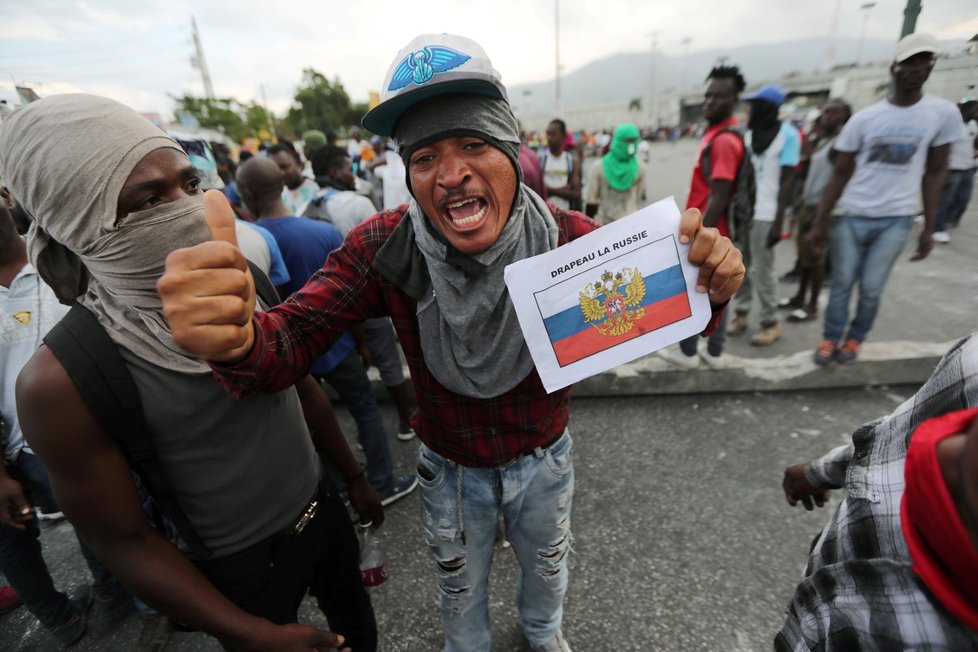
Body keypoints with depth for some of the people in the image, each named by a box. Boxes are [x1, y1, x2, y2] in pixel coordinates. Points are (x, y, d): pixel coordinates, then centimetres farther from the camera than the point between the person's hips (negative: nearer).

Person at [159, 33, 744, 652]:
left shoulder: (569, 238, -23)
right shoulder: (384, 247, -24)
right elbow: (294, 338, -28)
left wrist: (705, 289, -41)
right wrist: (238, 340, -52)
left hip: (545, 459, 2)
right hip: (450, 469, 0)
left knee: (547, 566, 33)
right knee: (460, 587, 29)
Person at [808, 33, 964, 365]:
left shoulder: (944, 113, 1)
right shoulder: (864, 118, -1)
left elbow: (935, 172, 6)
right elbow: (840, 173, 1)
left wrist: (929, 228, 2)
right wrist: (819, 223, -3)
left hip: (896, 220, 0)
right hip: (851, 217, 0)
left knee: (871, 290, 3)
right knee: (841, 285, 6)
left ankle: (854, 339, 24)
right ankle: (830, 339, 21)